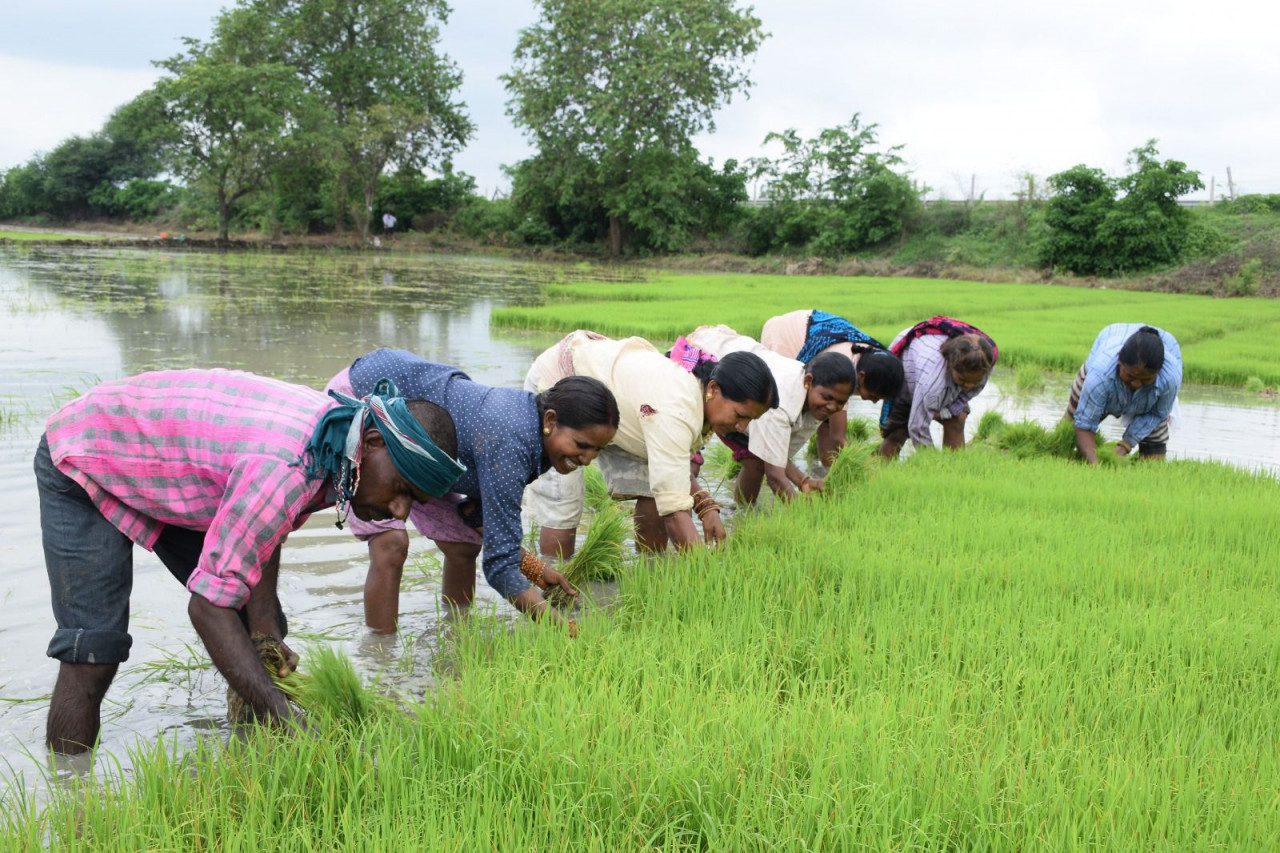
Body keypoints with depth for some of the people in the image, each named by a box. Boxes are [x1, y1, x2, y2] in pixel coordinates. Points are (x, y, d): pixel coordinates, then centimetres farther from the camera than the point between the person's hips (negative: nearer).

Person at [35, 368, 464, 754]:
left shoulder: (338, 431, -13)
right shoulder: (288, 468, -41)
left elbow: (261, 529, 1)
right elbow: (208, 606, -38)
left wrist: (267, 633, -10)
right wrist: (288, 721, -41)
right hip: (82, 462, -8)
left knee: (264, 635, 5)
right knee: (91, 655, -17)